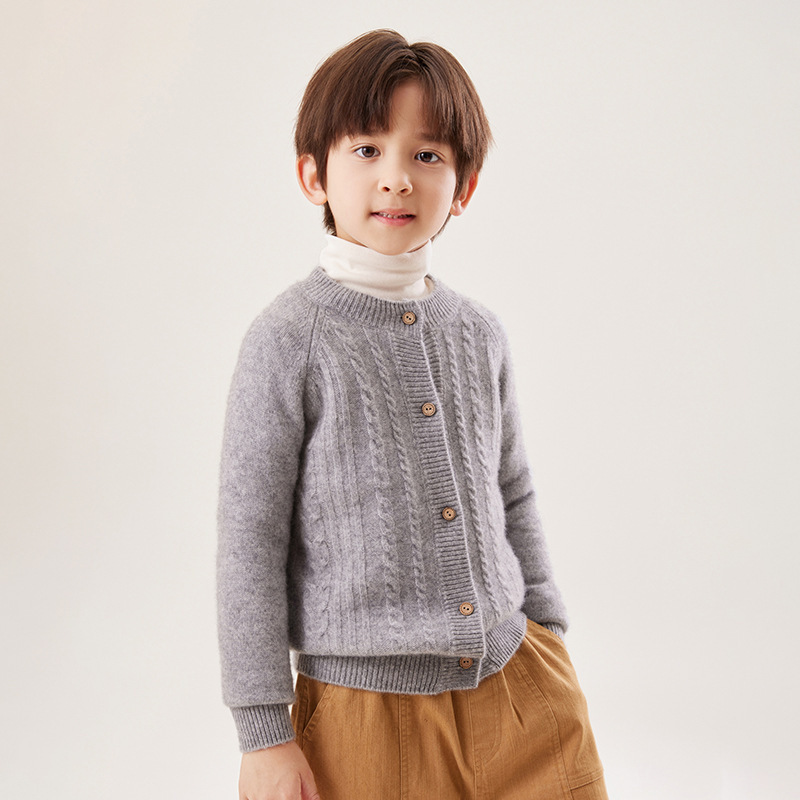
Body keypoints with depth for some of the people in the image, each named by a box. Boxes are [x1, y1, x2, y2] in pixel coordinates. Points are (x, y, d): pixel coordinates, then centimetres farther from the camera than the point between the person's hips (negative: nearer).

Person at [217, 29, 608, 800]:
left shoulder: (478, 333, 5)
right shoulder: (290, 340, -10)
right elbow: (250, 541, -9)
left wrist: (548, 638, 16)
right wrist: (264, 735, -8)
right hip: (367, 702, -4)